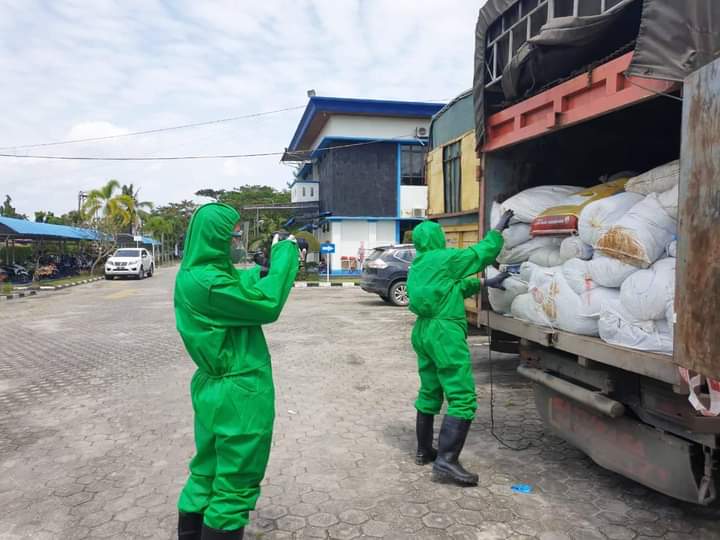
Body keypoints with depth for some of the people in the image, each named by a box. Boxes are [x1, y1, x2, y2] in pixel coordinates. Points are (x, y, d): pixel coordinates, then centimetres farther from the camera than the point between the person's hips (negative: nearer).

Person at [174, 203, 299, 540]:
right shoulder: (207, 281, -24)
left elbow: (239, 285, 20)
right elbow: (267, 305, -20)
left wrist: (268, 267, 6)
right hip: (238, 394, -10)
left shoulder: (192, 274, 6)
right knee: (234, 484, 6)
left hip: (214, 389, 10)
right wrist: (285, 253, -11)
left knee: (208, 473, 23)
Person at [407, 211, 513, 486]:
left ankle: (424, 451, 29)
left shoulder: (418, 266, 17)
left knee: (429, 394, 19)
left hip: (423, 330, 9)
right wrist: (498, 229, 16)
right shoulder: (445, 258, -8)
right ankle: (445, 461, -12)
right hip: (445, 332, -9)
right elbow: (482, 253, 2)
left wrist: (485, 283, 25)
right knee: (463, 399, -8)